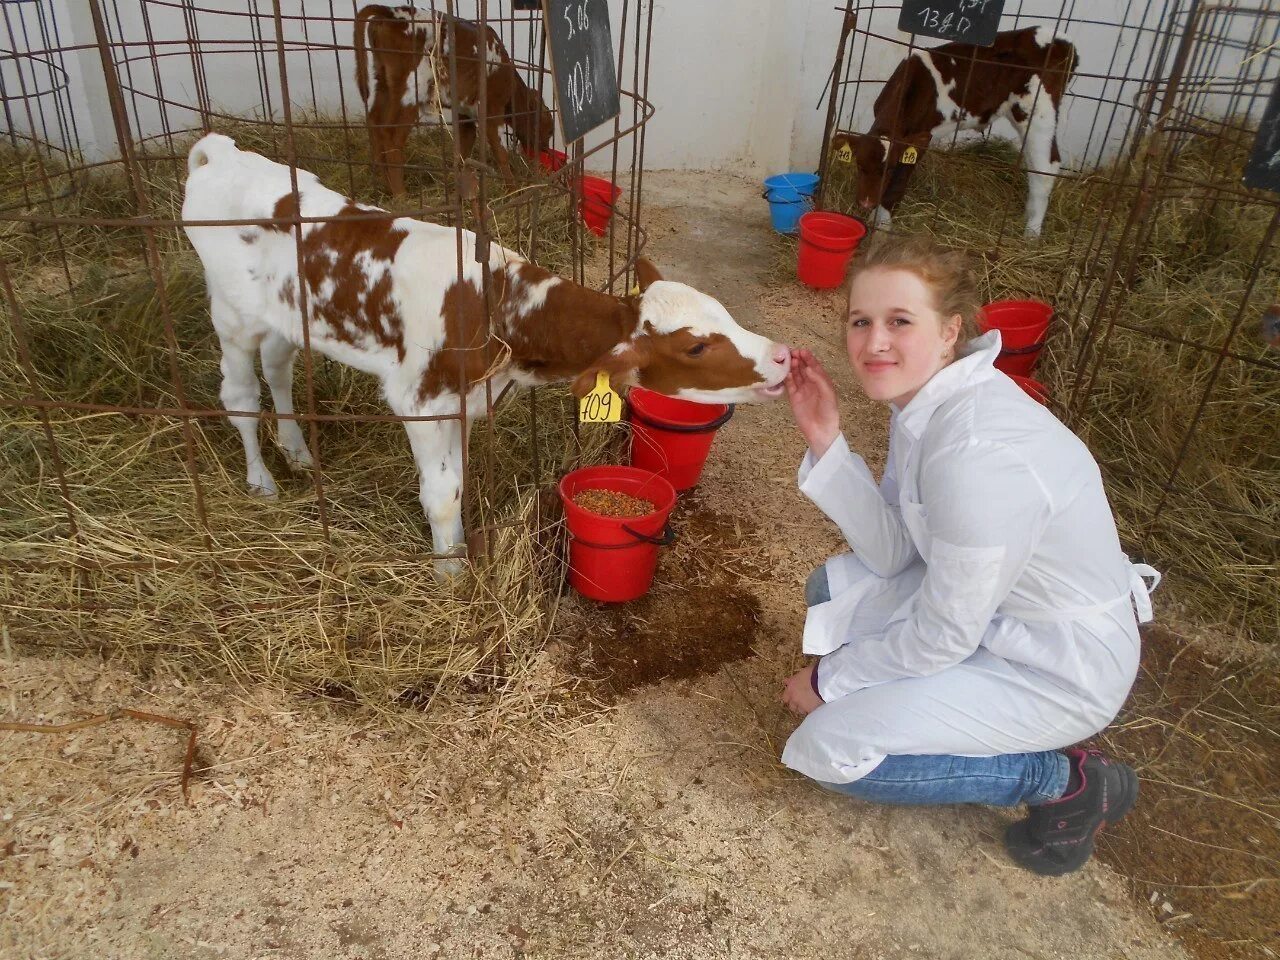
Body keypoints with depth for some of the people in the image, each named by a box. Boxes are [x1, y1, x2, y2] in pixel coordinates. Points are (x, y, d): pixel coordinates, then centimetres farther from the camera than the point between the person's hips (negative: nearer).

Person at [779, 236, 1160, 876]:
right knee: (834, 591, 12)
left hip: (1062, 671, -9)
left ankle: (1066, 781, 1)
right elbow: (894, 552, -5)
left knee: (827, 748, -11)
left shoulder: (977, 452, -33)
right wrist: (825, 443, -15)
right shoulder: (926, 397, -6)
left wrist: (829, 680, -9)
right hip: (997, 612, 9)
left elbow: (944, 637, -24)